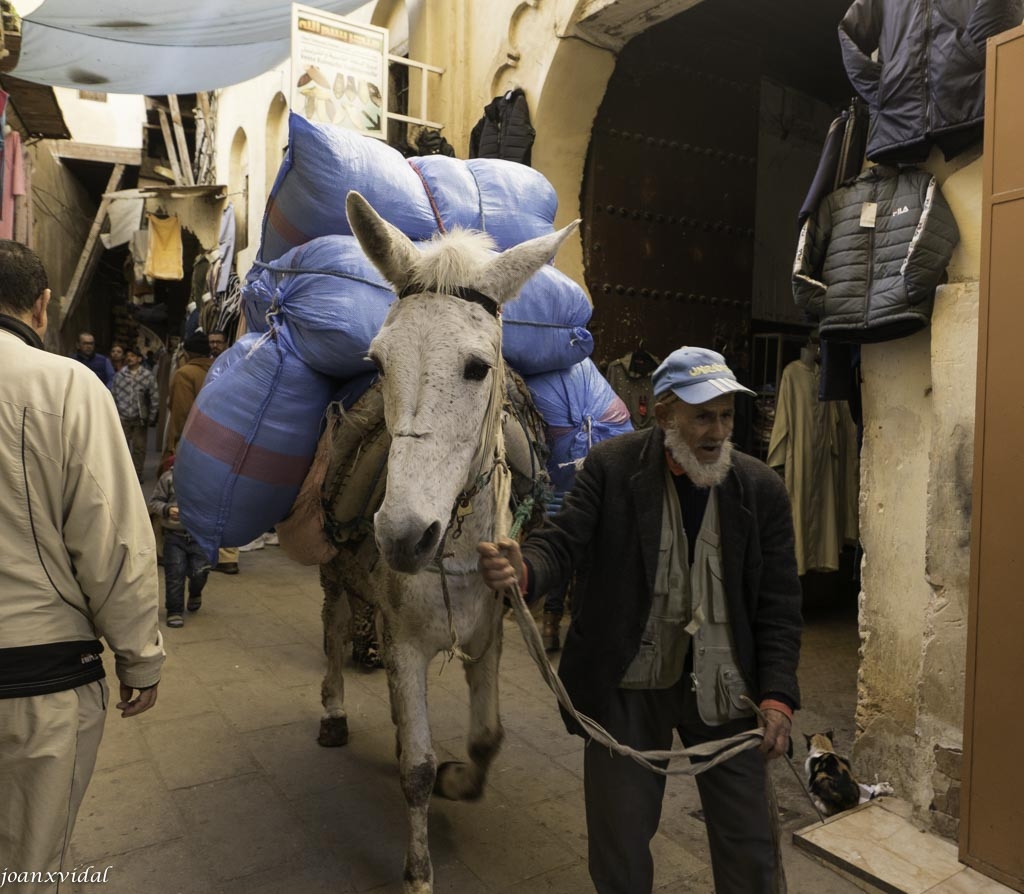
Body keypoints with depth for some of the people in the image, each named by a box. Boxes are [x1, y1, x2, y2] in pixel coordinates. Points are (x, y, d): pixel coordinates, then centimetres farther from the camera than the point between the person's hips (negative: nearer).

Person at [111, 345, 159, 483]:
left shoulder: (147, 376, -1)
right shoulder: (119, 375, 2)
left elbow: (154, 398, 1)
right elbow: (113, 396, 6)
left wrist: (152, 417, -1)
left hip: (140, 419, -1)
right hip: (123, 418, 1)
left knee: (139, 448, 6)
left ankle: (137, 474, 16)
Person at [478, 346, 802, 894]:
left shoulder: (762, 489, -4)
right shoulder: (611, 467, -9)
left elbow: (778, 605, -1)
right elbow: (563, 543, -14)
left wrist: (777, 696, -10)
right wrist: (523, 570, -37)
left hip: (724, 689, 2)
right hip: (626, 685, -1)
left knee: (751, 847, 15)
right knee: (619, 843, 15)